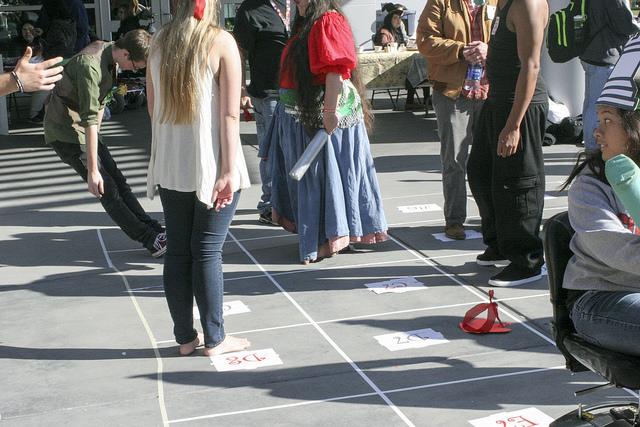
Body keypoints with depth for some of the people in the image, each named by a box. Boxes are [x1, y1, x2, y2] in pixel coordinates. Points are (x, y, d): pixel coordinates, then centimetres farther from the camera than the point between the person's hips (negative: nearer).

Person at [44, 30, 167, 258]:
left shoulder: (108, 50, -1)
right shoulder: (90, 66, -30)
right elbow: (89, 120, -31)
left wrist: (95, 134, 16)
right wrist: (92, 170, -30)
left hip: (83, 129, 9)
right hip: (66, 132, -9)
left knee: (119, 181, 7)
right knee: (107, 189, -8)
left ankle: (155, 230, 9)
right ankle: (151, 239, -6)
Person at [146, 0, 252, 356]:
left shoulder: (160, 42, 6)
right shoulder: (221, 42, -8)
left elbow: (153, 108, 11)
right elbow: (230, 114, -13)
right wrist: (230, 169, -12)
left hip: (171, 166, 4)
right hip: (211, 166, -4)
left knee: (178, 251, 10)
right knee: (207, 252, 2)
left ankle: (185, 337, 19)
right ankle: (214, 339, 12)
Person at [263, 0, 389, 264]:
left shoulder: (328, 22, -16)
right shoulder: (308, 24, 14)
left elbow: (335, 71, -26)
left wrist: (330, 111, -29)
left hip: (323, 115, -10)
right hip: (304, 115, 10)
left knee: (323, 171, -1)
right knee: (308, 172, 16)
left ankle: (328, 238, 10)